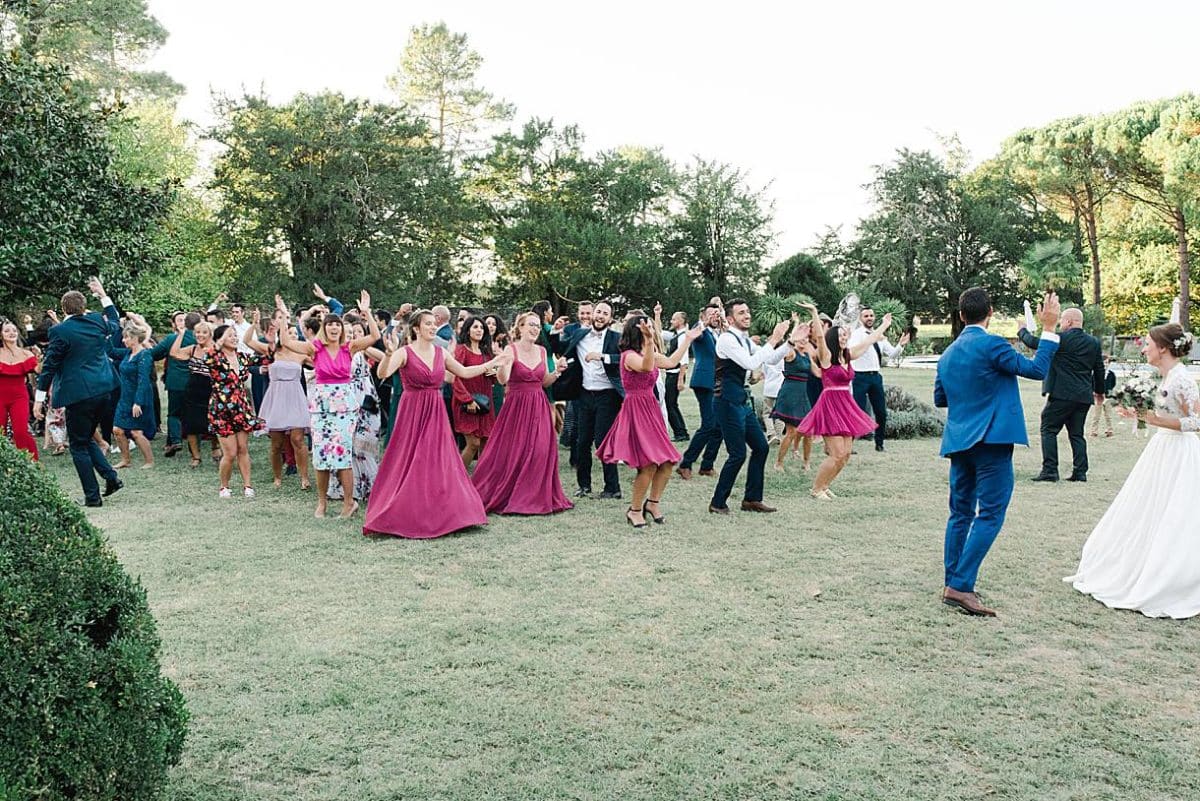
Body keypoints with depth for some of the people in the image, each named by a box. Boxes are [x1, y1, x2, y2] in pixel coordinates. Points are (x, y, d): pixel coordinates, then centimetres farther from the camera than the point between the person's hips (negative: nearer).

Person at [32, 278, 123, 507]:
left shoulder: (59, 331, -9)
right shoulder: (97, 321, 5)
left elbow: (49, 366, -7)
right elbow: (114, 324, 30)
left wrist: (39, 398, -1)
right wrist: (103, 295, 35)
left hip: (79, 394, -6)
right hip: (103, 390, 6)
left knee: (78, 445, 5)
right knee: (87, 438, 22)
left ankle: (92, 495, 5)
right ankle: (111, 477, 10)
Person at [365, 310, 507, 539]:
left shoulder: (441, 352, 8)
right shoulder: (405, 353, -8)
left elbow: (464, 372, 18)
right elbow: (382, 374, -22)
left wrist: (493, 363, 18)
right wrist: (389, 352, -39)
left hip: (436, 413, 5)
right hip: (412, 412, -5)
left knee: (439, 464, 6)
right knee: (409, 464, -2)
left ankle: (436, 515, 16)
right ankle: (404, 515, 10)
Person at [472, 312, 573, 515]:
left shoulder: (542, 351, 9)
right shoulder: (511, 350, -7)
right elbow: (502, 380, -19)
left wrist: (557, 371, 1)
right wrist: (503, 361, -35)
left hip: (539, 407, 5)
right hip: (517, 406, -5)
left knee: (539, 452, 2)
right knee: (512, 452, -3)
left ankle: (536, 497, 14)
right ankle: (502, 497, 10)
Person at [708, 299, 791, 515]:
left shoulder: (745, 340, 13)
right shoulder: (727, 339, -15)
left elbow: (771, 360, 17)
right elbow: (751, 363, -25)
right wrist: (773, 340, -21)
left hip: (743, 402, 9)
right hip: (729, 403, -9)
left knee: (761, 447, 11)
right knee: (738, 455, -6)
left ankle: (752, 499, 21)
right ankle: (717, 503, 8)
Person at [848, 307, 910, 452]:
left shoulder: (879, 336, 13)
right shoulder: (856, 334, -6)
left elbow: (892, 354, 12)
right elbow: (852, 350, -27)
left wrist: (900, 345, -9)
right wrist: (871, 339, -38)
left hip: (876, 376, 6)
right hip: (861, 376, -6)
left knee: (881, 412, 10)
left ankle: (879, 444, 23)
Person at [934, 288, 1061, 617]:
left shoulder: (947, 354, 12)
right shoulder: (992, 345, -11)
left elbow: (939, 399, 20)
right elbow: (1036, 369, -11)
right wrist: (1049, 328, -5)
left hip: (959, 442, 8)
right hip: (991, 441, -7)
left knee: (961, 513, 13)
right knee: (990, 515, -5)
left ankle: (952, 584, 16)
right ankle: (960, 586, -11)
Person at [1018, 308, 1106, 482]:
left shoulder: (1061, 338, -9)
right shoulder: (1094, 342, 10)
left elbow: (1033, 342, -6)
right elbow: (1099, 369, 16)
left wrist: (1021, 331, 14)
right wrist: (1099, 390, 30)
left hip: (1061, 394, -6)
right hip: (1084, 396, 7)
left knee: (1048, 429, 0)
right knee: (1076, 434, 13)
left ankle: (1050, 470, -7)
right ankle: (1080, 472, 9)